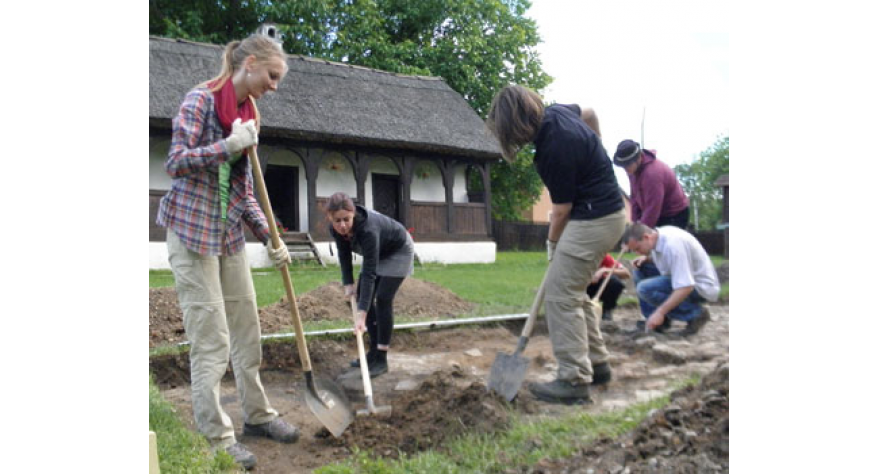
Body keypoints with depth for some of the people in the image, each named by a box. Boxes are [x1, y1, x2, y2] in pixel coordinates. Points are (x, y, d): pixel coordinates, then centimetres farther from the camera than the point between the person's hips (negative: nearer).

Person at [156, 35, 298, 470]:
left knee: (247, 328, 13)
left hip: (230, 234, 7)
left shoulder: (248, 113, 12)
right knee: (211, 338, -4)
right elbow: (175, 162, -14)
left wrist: (269, 237, 5)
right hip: (192, 232, -7)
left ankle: (256, 414, 28)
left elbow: (244, 190, 13)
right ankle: (216, 437, 8)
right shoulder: (201, 99, -9)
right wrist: (230, 145, -23)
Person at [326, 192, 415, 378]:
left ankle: (381, 358, -8)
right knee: (363, 296, 1)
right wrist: (348, 283, -13)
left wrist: (362, 314, -47)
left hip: (398, 251, -7)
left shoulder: (368, 229, -42)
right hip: (378, 252, 7)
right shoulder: (336, 229, -23)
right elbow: (344, 254, -4)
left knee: (383, 298, -14)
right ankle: (374, 350, 13)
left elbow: (369, 273, -43)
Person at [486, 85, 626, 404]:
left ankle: (574, 380, -3)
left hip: (593, 221, -10)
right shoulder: (556, 112, 2)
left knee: (560, 295, -7)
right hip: (608, 212, 10)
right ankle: (596, 364, 25)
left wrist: (553, 243, 3)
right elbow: (586, 111, 27)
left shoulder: (555, 148, -26)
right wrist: (591, 149, 36)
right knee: (573, 292, 17)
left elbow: (561, 209, -15)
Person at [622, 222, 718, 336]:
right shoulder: (658, 236, -1)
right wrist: (646, 257, 1)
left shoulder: (673, 244, -28)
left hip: (701, 288, -10)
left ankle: (695, 313, -12)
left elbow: (686, 287, -32)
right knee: (640, 270, 6)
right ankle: (654, 320, 3)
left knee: (645, 288, -24)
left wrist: (660, 312, -30)